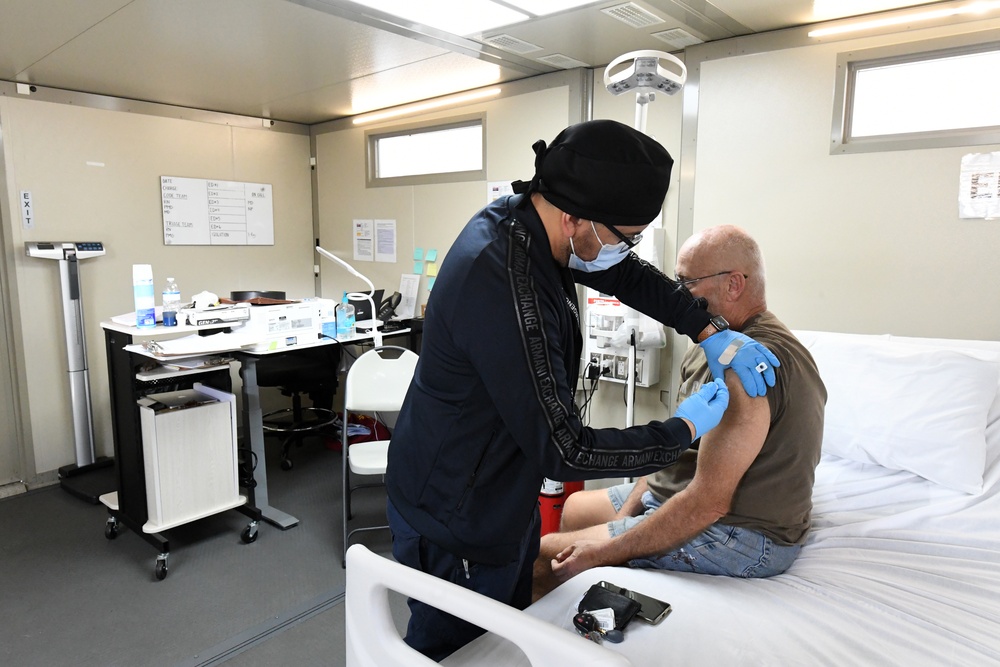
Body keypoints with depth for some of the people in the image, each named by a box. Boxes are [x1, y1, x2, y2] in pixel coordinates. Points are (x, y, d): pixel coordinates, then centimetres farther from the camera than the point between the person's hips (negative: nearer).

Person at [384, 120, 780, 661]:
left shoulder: (520, 214, -7)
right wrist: (683, 431, -16)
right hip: (457, 523, -9)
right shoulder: (504, 290, -36)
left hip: (504, 495, 9)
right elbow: (564, 452, -28)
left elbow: (625, 275, 8)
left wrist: (711, 331, 0)